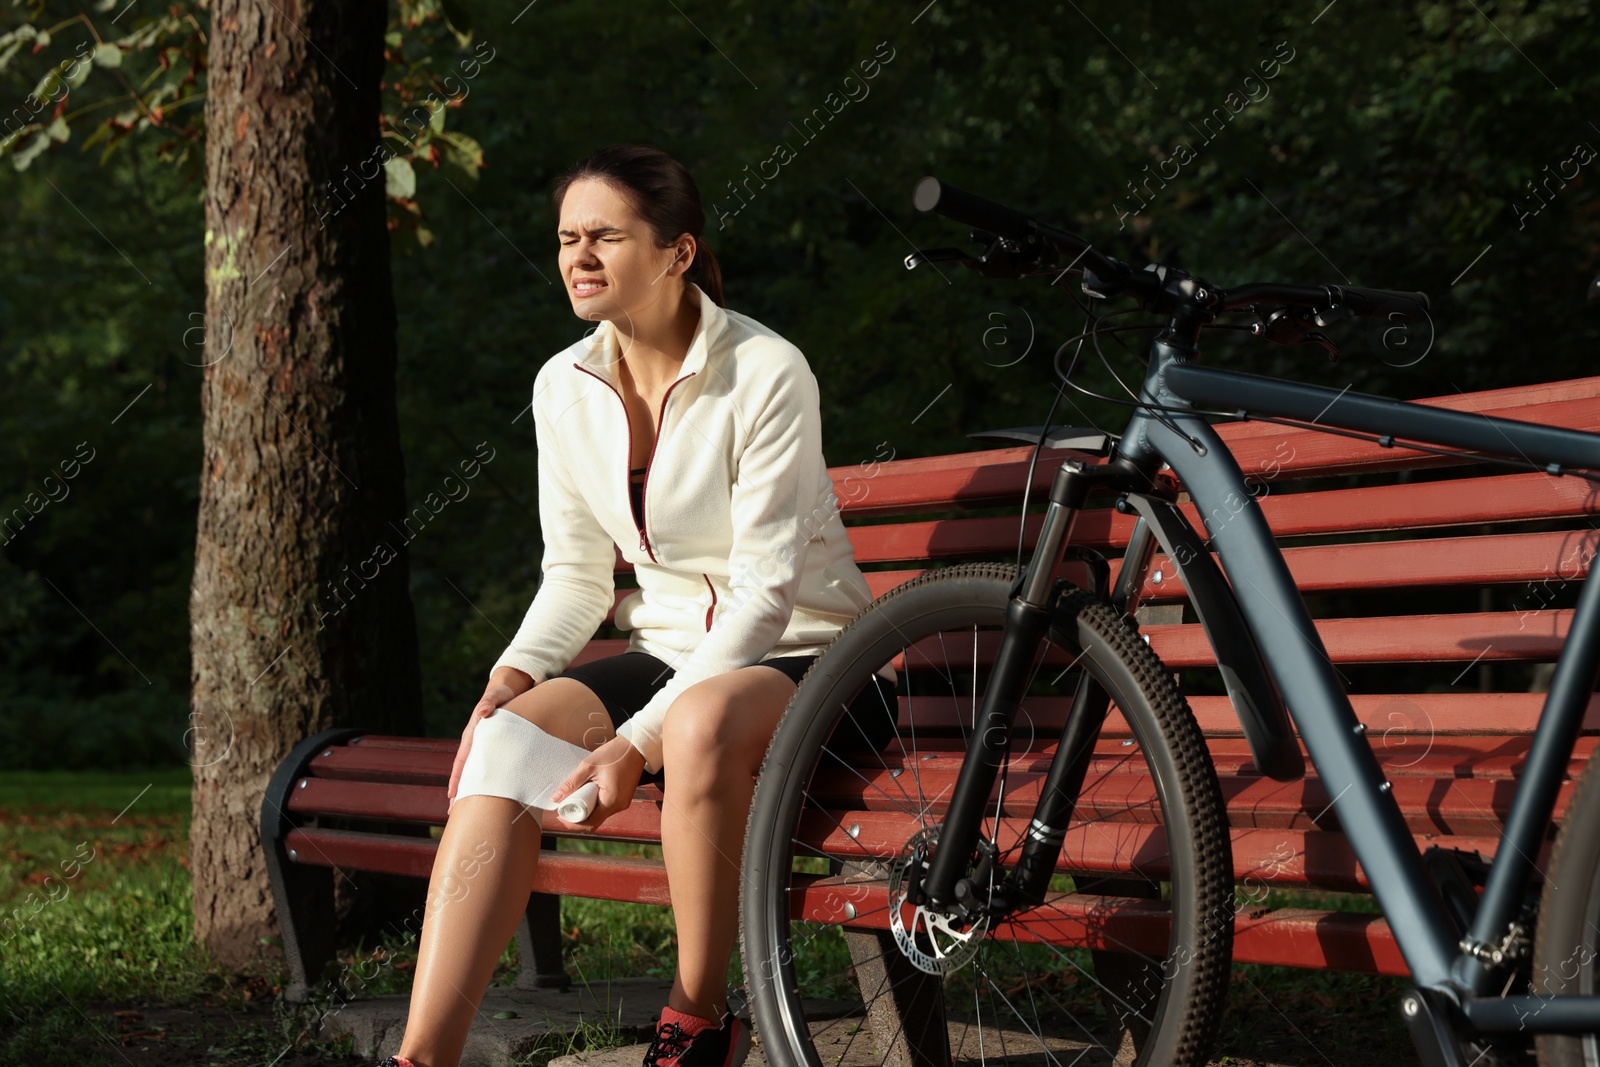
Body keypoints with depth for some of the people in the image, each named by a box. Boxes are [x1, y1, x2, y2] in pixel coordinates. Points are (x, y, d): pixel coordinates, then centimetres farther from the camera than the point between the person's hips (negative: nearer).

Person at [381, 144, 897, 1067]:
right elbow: (576, 575, 9)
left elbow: (764, 592, -19)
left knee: (705, 720, -39)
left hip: (802, 656, -5)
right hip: (669, 653, 5)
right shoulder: (565, 386, 2)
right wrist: (511, 675, -12)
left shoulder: (766, 374, -16)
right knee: (508, 740, -24)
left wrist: (644, 740, -27)